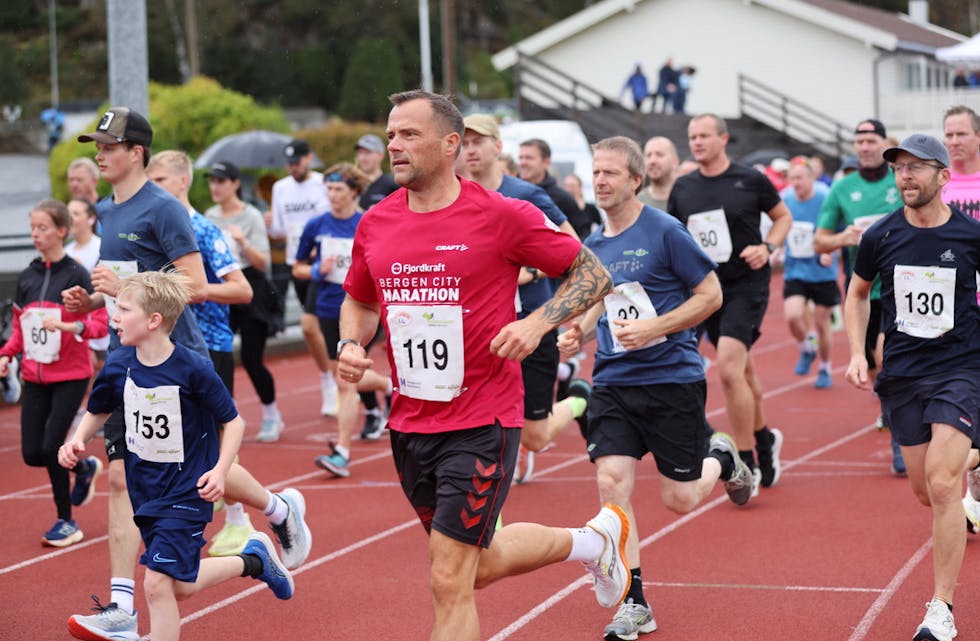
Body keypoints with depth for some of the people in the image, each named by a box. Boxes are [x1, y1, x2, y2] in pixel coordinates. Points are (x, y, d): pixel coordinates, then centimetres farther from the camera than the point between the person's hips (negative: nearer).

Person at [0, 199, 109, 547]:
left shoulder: (76, 275, -8)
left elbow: (101, 323, -13)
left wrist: (71, 327, -30)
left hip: (70, 375, -5)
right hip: (34, 376, 5)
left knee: (51, 448, -12)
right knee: (32, 454, 1)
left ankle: (66, 522, 8)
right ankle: (85, 468, 31)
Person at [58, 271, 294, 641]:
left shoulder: (193, 369, -20)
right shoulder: (118, 366, -5)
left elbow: (233, 421, -9)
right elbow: (98, 411, 14)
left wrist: (220, 471, -20)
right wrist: (77, 440, -5)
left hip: (187, 490, -6)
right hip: (145, 487, 6)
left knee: (158, 583, -14)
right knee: (180, 587, 12)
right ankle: (253, 560, 31)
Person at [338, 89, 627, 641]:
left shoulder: (504, 216, -11)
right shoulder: (376, 224, 3)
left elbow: (593, 275, -2)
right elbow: (359, 302, 21)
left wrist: (536, 323, -17)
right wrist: (350, 345, 0)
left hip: (481, 426, -6)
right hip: (409, 425, 6)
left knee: (449, 583, -10)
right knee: (479, 565, 21)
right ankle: (593, 540, 46)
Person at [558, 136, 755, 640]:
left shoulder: (664, 231, -10)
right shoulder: (592, 246, 7)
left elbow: (711, 295, -8)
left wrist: (652, 328, -18)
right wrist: (580, 332, 1)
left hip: (673, 377, -4)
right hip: (613, 382, 4)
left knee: (679, 499, 2)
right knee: (611, 482, -11)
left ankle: (721, 457, 37)